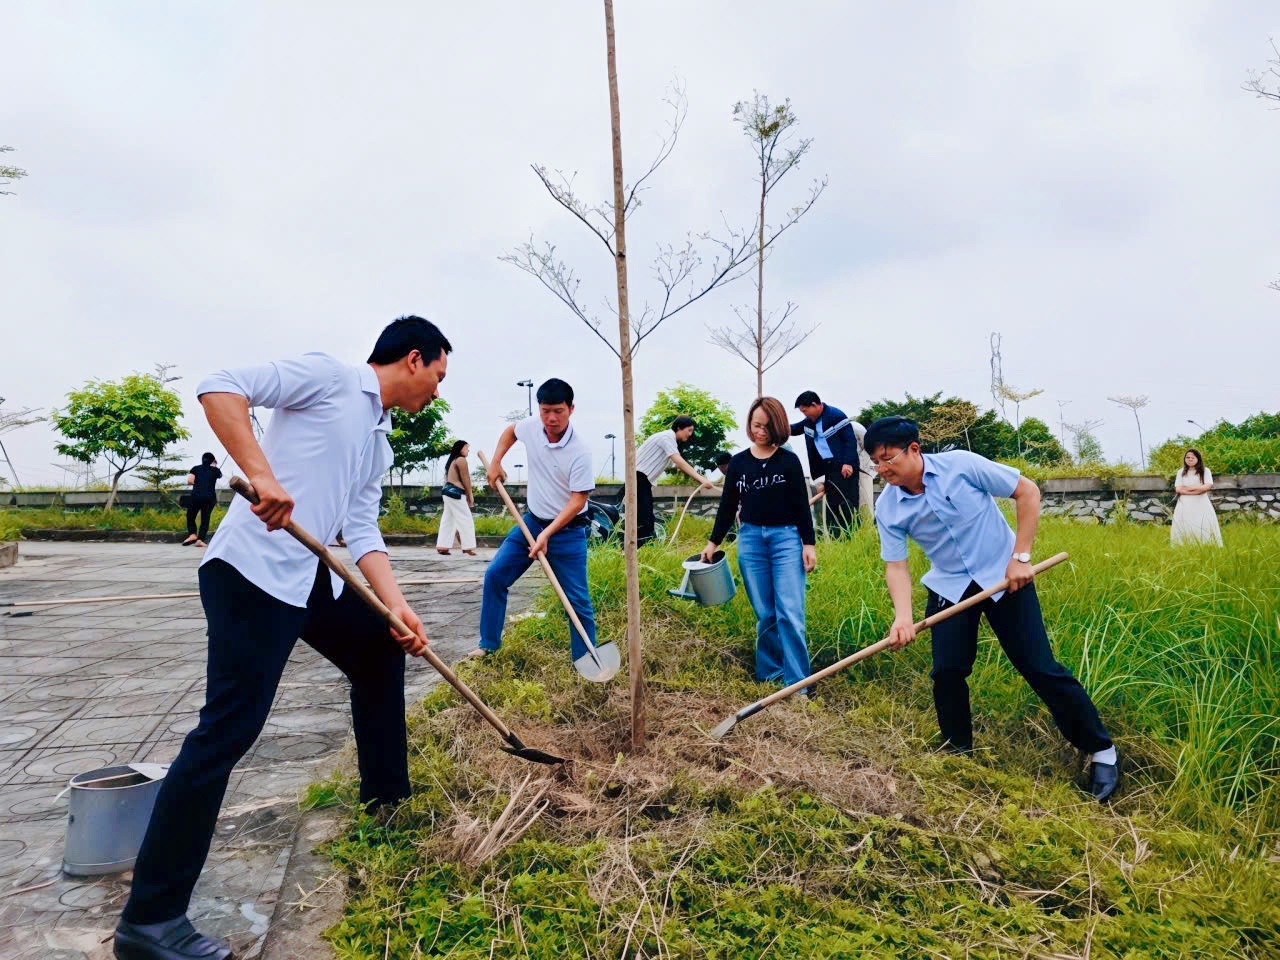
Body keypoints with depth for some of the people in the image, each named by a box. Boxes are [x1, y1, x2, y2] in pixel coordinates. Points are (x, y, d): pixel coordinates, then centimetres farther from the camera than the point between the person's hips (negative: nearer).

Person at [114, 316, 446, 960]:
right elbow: (220, 388, -14)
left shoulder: (380, 442, 19)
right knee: (228, 730, -11)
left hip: (312, 581, 10)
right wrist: (261, 474, -27)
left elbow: (363, 532, 14)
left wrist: (397, 606, 2)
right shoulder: (328, 376, -4)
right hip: (252, 571, -10)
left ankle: (386, 799, 36)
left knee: (381, 655, 19)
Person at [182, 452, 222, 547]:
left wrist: (197, 483, 16)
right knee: (205, 518, 6)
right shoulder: (215, 470, 13)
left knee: (190, 516, 16)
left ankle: (192, 534, -1)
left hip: (196, 495, 0)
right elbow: (219, 475, 36)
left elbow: (189, 481, -2)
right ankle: (200, 539, -3)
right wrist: (215, 466, 46)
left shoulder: (196, 468, 10)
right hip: (210, 497, 0)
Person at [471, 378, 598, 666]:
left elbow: (577, 501, -21)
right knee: (495, 574, 4)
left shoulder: (580, 451, -22)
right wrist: (495, 462, 9)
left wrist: (547, 534, -27)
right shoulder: (531, 427, -7)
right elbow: (510, 431, 19)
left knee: (577, 600, -5)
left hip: (567, 530, -5)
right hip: (532, 520, 6)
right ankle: (489, 642, 19)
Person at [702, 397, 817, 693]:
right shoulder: (738, 462, 8)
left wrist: (809, 544, -4)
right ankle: (770, 673, 19)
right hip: (750, 539, 2)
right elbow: (728, 505, 13)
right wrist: (714, 541, 12)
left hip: (786, 538, -2)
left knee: (789, 613, -7)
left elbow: (801, 505, 2)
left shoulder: (789, 461, 2)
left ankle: (797, 682, 0)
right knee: (764, 614, 6)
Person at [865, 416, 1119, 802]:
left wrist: (1020, 556, -15)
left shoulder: (961, 464, -19)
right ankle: (959, 751, 19)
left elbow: (1027, 491, -11)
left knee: (1040, 666, -4)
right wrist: (903, 615, -25)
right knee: (947, 670, -5)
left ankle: (1101, 750, 15)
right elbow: (896, 565, -7)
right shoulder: (887, 507, -10)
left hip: (1004, 576, -3)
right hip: (949, 586, 3)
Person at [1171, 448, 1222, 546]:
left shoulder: (1205, 470, 6)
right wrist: (1198, 490, -10)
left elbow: (1208, 486, -7)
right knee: (1184, 527, -5)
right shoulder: (1181, 472, 9)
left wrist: (1189, 488, -8)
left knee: (1204, 527, -5)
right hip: (1185, 505, 1)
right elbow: (1178, 489, -2)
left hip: (1201, 504, -1)